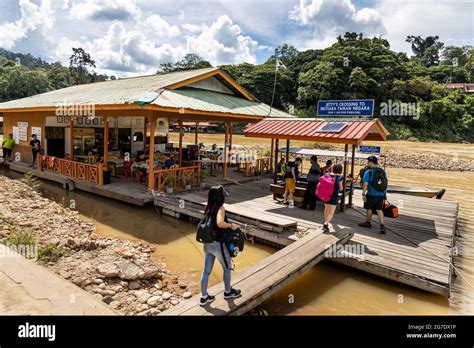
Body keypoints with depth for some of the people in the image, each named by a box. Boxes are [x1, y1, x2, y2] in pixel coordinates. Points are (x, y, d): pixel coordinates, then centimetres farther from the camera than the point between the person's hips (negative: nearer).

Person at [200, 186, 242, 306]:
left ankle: (204, 297, 27)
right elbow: (220, 223, -36)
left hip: (207, 244, 7)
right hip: (217, 244, -7)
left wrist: (229, 225, 14)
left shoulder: (208, 208, 3)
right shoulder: (220, 208, -19)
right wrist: (231, 225, -20)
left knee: (206, 271, 16)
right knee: (227, 268, 18)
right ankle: (228, 291, 37)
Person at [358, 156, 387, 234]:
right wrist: (384, 194, 21)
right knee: (379, 209, 7)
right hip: (381, 194, 5)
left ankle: (368, 222, 28)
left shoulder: (368, 172, -11)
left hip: (371, 194, -5)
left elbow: (365, 184, -16)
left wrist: (363, 194, -11)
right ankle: (382, 225, -5)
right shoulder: (383, 171, 7)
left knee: (369, 208, 13)